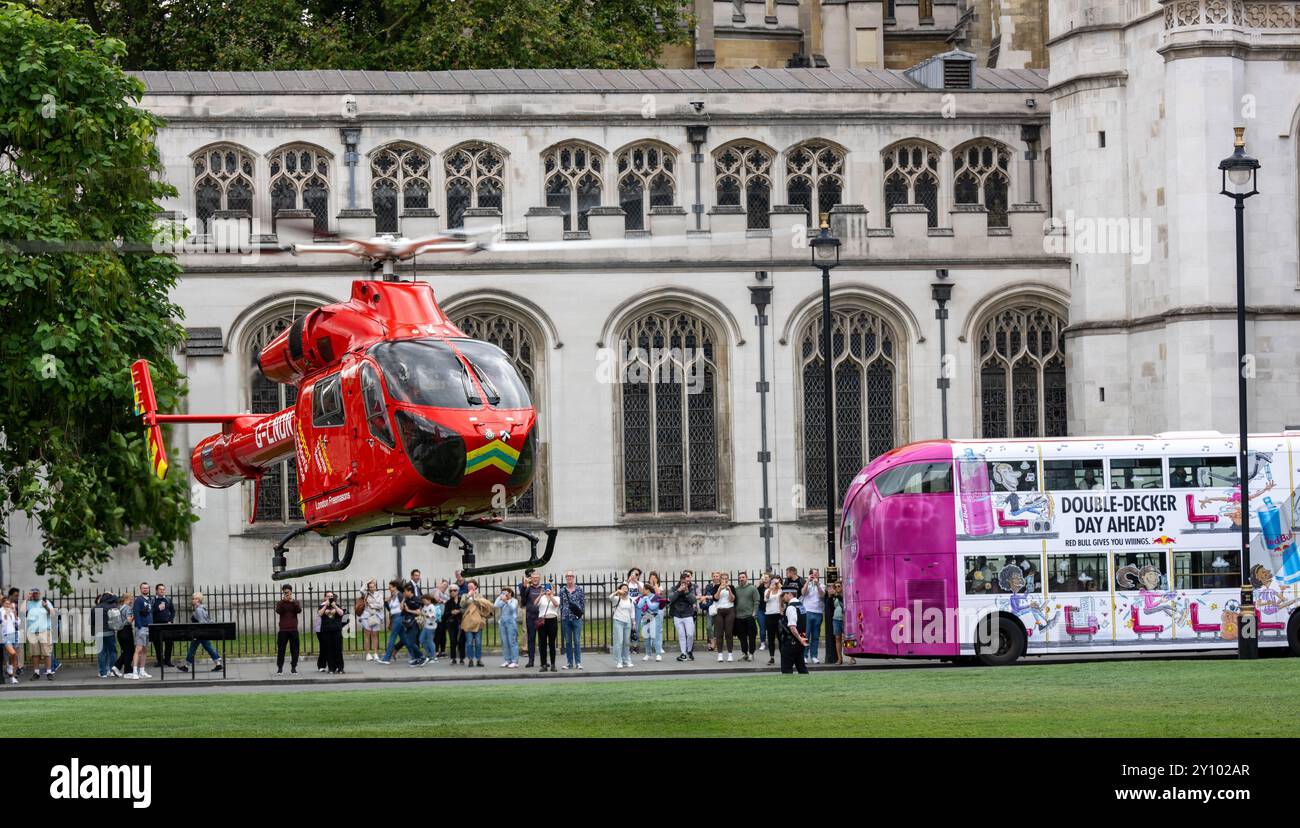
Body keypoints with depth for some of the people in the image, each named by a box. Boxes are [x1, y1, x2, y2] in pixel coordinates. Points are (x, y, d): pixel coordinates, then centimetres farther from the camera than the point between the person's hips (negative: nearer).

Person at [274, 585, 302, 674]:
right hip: (283, 630, -1)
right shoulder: (280, 603, 7)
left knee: (294, 650, 2)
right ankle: (279, 668, 2)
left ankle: (293, 667, 9)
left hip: (293, 630, 1)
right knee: (281, 649, -2)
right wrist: (283, 601, -16)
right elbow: (278, 611, -11)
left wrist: (293, 601, -15)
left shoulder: (296, 602, 9)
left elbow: (299, 610, -9)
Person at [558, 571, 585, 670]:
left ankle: (578, 662, 1)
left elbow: (583, 602, 7)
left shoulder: (579, 589, 3)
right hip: (566, 618, 2)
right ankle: (569, 663, 10)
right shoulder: (562, 590, 7)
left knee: (577, 640, -4)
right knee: (568, 641, 5)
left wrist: (582, 612, -1)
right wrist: (561, 615, 5)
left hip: (577, 618, -2)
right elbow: (561, 604, 10)